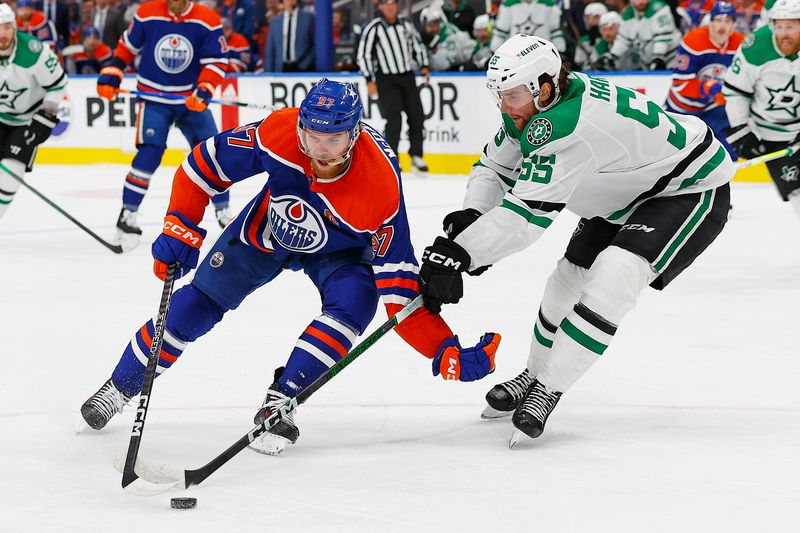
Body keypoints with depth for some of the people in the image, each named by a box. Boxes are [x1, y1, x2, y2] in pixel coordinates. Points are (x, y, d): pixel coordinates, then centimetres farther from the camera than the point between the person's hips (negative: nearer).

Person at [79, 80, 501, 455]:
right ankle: (122, 385, 21)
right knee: (196, 304, -1)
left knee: (355, 299, -29)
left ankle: (280, 403, -16)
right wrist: (180, 230, -21)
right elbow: (208, 162, -18)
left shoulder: (381, 188, -39)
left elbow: (398, 286, -35)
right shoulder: (279, 132, -35)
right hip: (268, 226, 2)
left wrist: (446, 352, -42)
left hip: (338, 250, -2)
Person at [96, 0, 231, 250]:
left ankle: (223, 213, 18)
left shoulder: (208, 21, -9)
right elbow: (127, 46, 6)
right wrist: (110, 76, 0)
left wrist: (204, 92, -23)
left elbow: (216, 61, -9)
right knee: (149, 154, -15)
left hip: (192, 99, 2)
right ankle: (127, 215, -7)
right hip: (153, 96, -2)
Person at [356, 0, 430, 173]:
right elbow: (362, 55, -8)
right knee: (394, 118, -15)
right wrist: (370, 80, -12)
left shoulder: (406, 24, 6)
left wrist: (424, 66, 10)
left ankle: (416, 157, 15)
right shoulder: (373, 28, -9)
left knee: (417, 117, 3)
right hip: (386, 79, -5)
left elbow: (417, 44, 20)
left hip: (407, 76, 5)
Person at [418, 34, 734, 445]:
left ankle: (547, 390, -19)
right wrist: (471, 215, -18)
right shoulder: (529, 107, -8)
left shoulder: (567, 124, -38)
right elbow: (494, 166, 3)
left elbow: (527, 212, -40)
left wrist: (456, 254, -40)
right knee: (568, 279, 12)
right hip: (623, 195, 10)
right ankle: (534, 374, 34)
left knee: (613, 276, -27)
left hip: (691, 190, -10)